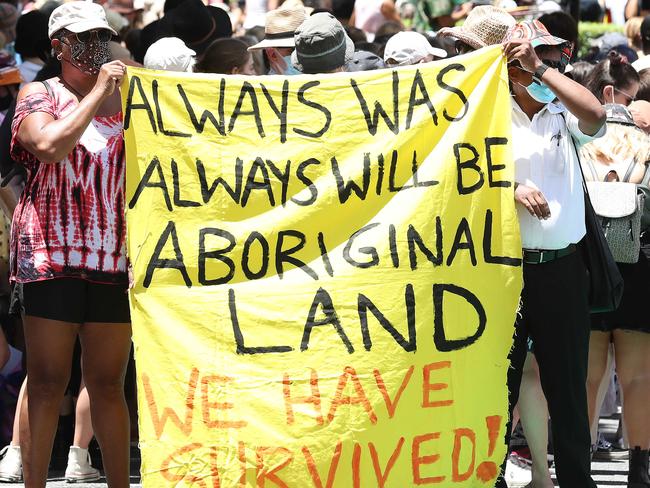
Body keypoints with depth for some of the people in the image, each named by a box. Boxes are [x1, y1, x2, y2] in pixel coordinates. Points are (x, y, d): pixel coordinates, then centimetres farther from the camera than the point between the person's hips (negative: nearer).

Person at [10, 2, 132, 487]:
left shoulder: (123, 99, 17)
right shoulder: (40, 95, 6)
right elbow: (50, 145, -15)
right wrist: (98, 92, -11)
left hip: (114, 259, 4)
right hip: (54, 253, -4)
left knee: (108, 383, 5)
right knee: (47, 381, -4)